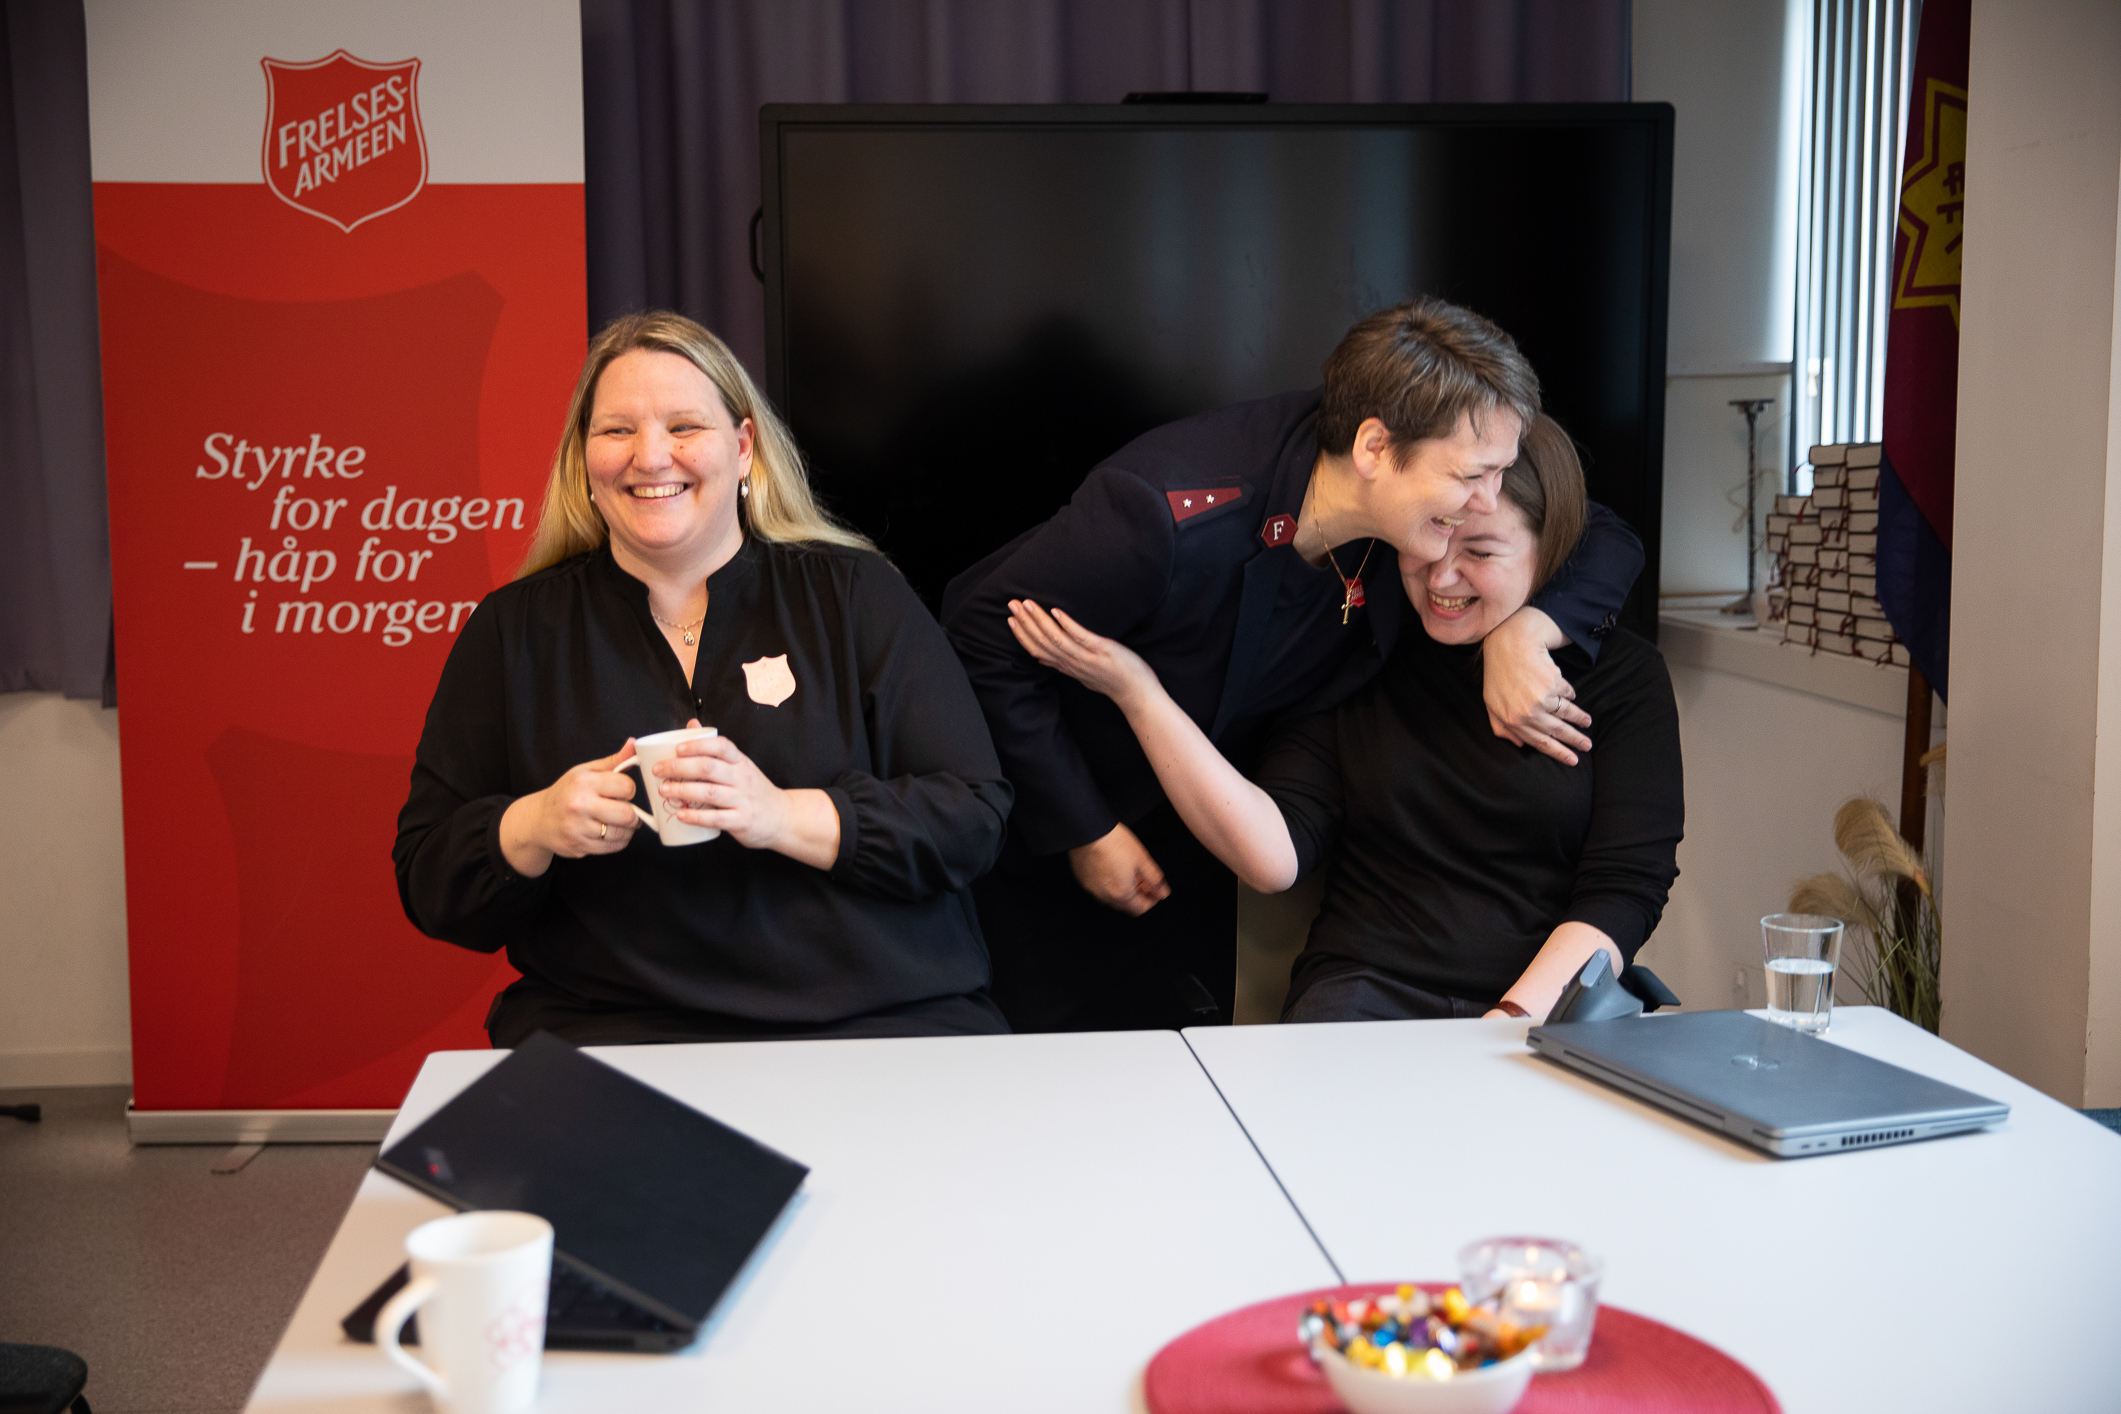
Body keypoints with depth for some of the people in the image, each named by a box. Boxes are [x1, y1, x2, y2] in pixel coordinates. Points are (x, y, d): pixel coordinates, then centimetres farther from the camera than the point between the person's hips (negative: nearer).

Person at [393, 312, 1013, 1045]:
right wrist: (534, 828, -8)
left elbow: (974, 813, 1)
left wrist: (784, 818, -13)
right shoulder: (512, 629, 14)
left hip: (881, 1026, 0)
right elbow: (426, 881, 13)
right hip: (610, 1032, 1)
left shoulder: (857, 594, 10)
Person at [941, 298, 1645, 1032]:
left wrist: (1525, 625, -28)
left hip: (1184, 827, 5)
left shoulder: (1409, 508, -19)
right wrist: (1084, 831, -21)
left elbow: (1606, 539, -5)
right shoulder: (1167, 511, -38)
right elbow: (987, 642, -27)